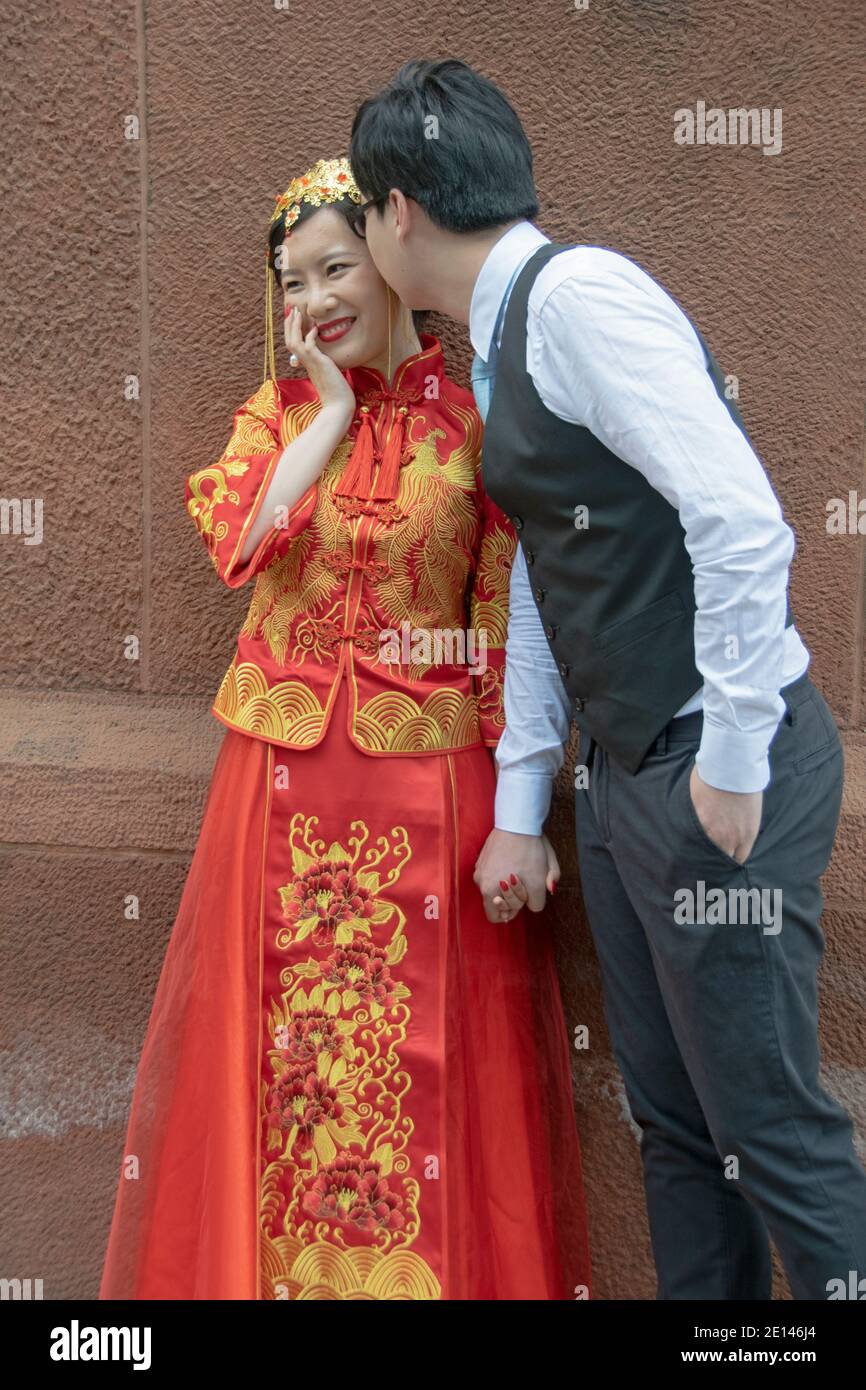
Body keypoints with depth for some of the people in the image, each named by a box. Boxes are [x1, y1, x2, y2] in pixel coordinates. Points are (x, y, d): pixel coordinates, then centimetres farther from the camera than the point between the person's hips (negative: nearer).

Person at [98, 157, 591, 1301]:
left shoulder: (474, 419, 0)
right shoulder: (278, 414, 8)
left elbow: (509, 624, -3)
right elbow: (238, 543, -13)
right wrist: (333, 409, -7)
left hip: (430, 778, -2)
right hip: (287, 777, 2)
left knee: (432, 1055, 4)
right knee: (285, 1041, 8)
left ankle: (450, 1272, 21)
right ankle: (284, 1263, 25)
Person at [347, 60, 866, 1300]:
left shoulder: (578, 293, -14)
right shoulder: (507, 340, 15)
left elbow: (742, 522, -23)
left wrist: (734, 763, -19)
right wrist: (518, 809, 16)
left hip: (720, 775, -9)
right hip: (625, 773, 9)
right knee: (672, 1120, 16)